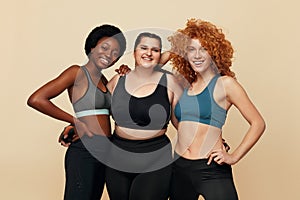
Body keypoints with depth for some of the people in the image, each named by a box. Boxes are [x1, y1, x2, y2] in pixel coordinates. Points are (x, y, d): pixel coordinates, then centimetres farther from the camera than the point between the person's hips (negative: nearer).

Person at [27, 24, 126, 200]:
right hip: (84, 151, -8)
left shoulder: (104, 80, 15)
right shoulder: (77, 72, -9)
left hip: (103, 152, 8)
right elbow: (35, 100, -17)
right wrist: (75, 121, -13)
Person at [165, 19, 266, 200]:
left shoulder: (224, 83, -4)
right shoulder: (185, 85, 11)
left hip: (211, 170, -5)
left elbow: (258, 123, -4)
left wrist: (234, 157, -8)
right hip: (179, 168, 5)